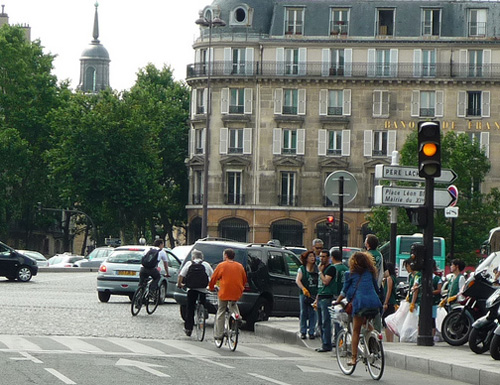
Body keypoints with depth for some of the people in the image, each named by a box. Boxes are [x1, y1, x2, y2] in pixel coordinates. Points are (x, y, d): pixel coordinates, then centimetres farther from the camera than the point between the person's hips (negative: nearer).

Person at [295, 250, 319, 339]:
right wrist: (303, 289, -21)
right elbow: (298, 280, -9)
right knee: (303, 313, 1)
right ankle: (303, 332, 8)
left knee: (312, 313, 0)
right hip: (304, 294, -1)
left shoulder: (317, 269, 10)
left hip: (314, 294, 1)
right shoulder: (302, 269, 4)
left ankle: (312, 332, 6)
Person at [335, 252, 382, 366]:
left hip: (360, 302, -3)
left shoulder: (351, 274, 9)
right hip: (374, 302, 3)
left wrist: (337, 301, 28)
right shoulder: (370, 272, 19)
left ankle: (354, 358, 1)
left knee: (356, 331, 3)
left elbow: (344, 291, 12)